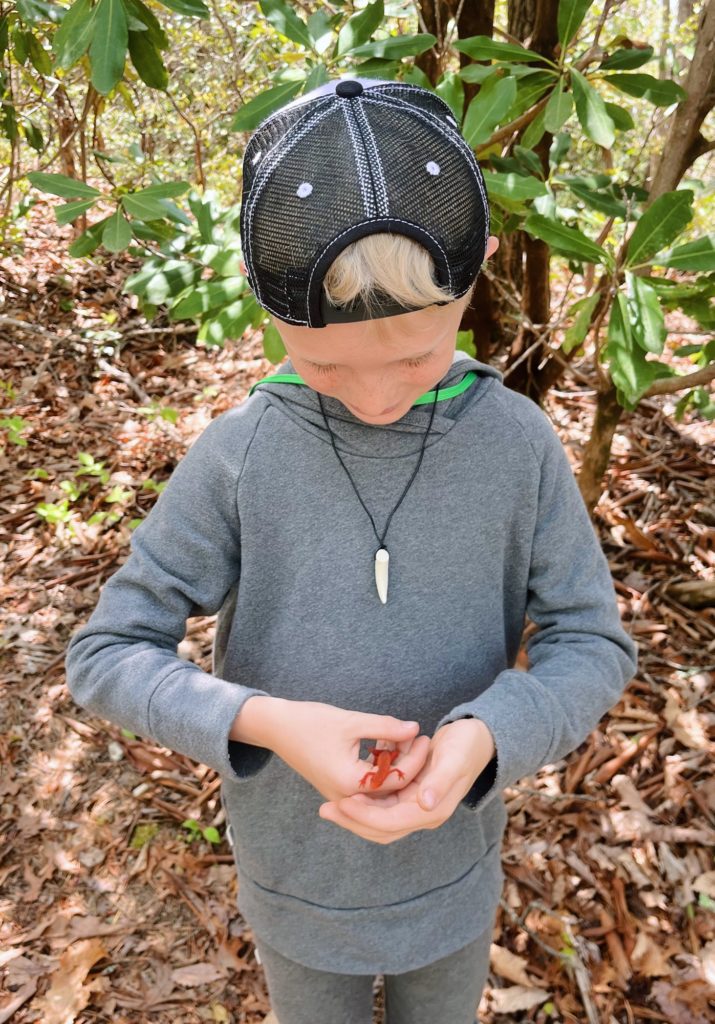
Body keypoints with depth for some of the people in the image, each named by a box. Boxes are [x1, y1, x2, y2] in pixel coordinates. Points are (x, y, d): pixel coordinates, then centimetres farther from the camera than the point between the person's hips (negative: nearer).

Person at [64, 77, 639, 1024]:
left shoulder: (520, 445, -19)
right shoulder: (237, 456, -22)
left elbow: (592, 644, -12)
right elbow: (107, 654, -16)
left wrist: (483, 737, -32)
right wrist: (267, 721, -33)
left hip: (452, 869, 1)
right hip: (299, 872, -1)